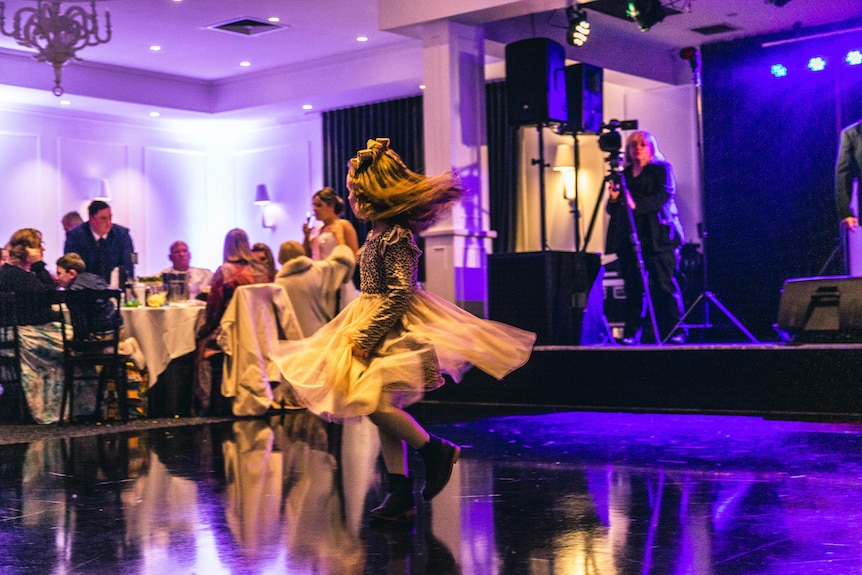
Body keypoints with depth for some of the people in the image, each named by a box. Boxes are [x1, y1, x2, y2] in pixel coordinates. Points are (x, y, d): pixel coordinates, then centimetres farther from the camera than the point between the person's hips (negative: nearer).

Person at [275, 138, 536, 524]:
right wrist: (360, 332, 18)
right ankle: (401, 495, 11)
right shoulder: (378, 232, 12)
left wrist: (367, 337, -21)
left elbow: (399, 294, -22)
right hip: (377, 327, 10)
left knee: (376, 404, -19)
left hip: (394, 330, -10)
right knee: (385, 411, 7)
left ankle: (436, 449, 0)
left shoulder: (395, 236, -16)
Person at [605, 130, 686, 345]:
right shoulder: (624, 174, 21)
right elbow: (613, 210, 19)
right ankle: (631, 334, 0)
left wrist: (637, 204, -19)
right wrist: (614, 198, -3)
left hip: (657, 236, -4)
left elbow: (663, 197, -8)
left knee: (664, 284, -8)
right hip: (629, 238, 4)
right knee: (633, 287, -1)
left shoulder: (662, 169, 9)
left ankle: (674, 332, -6)